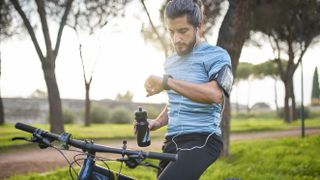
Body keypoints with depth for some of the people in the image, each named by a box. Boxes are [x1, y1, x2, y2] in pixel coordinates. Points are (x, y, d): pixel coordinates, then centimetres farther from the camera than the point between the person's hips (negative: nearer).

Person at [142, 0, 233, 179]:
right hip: (174, 141, 8)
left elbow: (215, 94, -24)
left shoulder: (216, 55, -5)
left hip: (202, 141, -8)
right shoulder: (171, 62, 19)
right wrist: (157, 122, 10)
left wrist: (167, 82, -23)